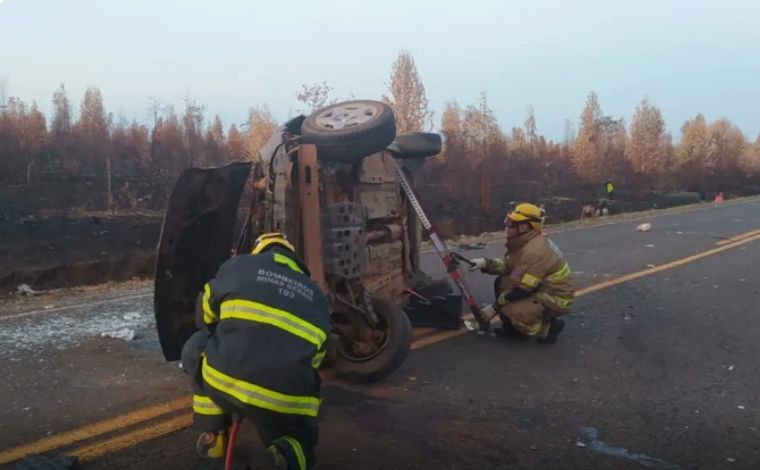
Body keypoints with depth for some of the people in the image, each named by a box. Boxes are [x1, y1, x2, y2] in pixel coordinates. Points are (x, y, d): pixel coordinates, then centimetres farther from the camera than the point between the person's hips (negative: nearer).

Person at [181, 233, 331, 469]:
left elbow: (204, 313, 31)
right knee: (300, 440, 31)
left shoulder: (240, 265, 17)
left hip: (224, 381, -2)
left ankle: (212, 437, 25)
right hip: (286, 403, 2)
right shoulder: (316, 295, 24)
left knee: (197, 349, 29)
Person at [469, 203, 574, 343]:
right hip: (541, 290, 10)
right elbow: (508, 265, 11)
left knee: (509, 312, -25)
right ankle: (513, 327, 11)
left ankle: (549, 327, -4)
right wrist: (486, 263, -8)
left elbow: (521, 289, -26)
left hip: (556, 300, -10)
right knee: (502, 282, 4)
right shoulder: (527, 241, 4)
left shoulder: (534, 252, -28)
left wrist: (495, 307, -16)